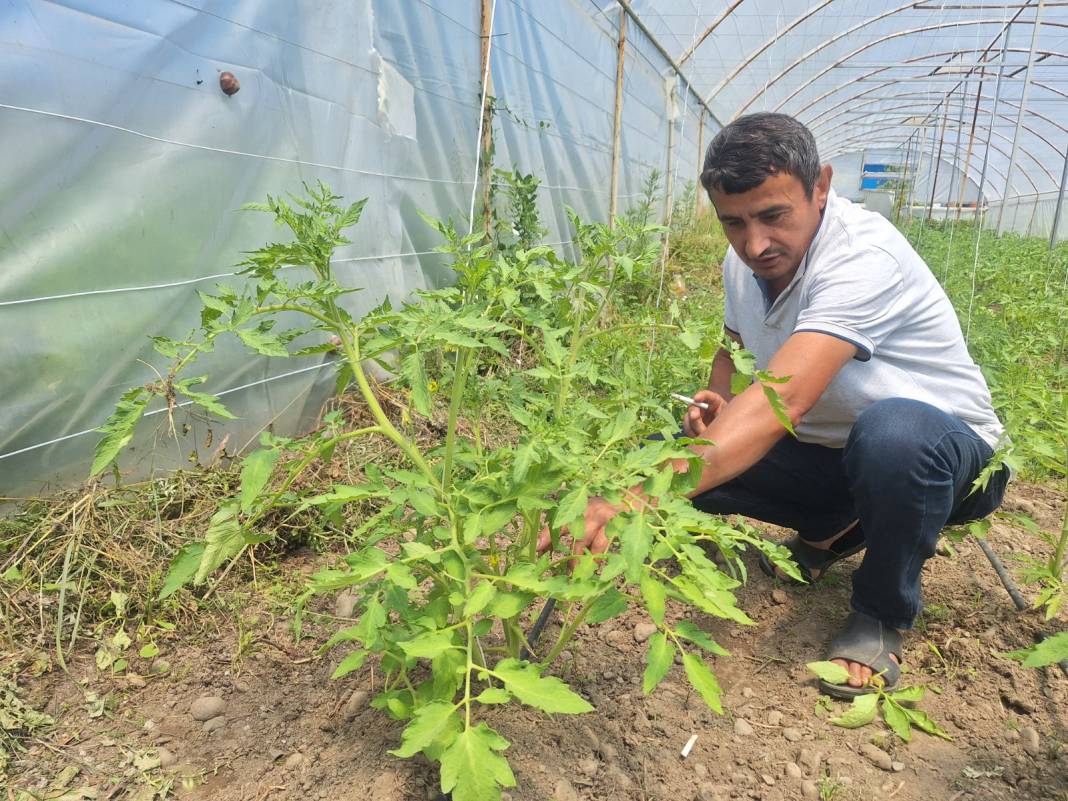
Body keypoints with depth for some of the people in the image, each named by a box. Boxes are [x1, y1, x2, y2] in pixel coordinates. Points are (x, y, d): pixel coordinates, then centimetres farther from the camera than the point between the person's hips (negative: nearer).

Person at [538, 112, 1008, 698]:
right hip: (825, 452, 6)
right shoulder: (743, 262, -7)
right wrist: (715, 403, -13)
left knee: (893, 432, -42)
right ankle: (831, 532, 11)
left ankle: (882, 615, -10)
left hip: (944, 452, -6)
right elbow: (733, 349, 13)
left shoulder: (863, 255, -31)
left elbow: (784, 398, -46)